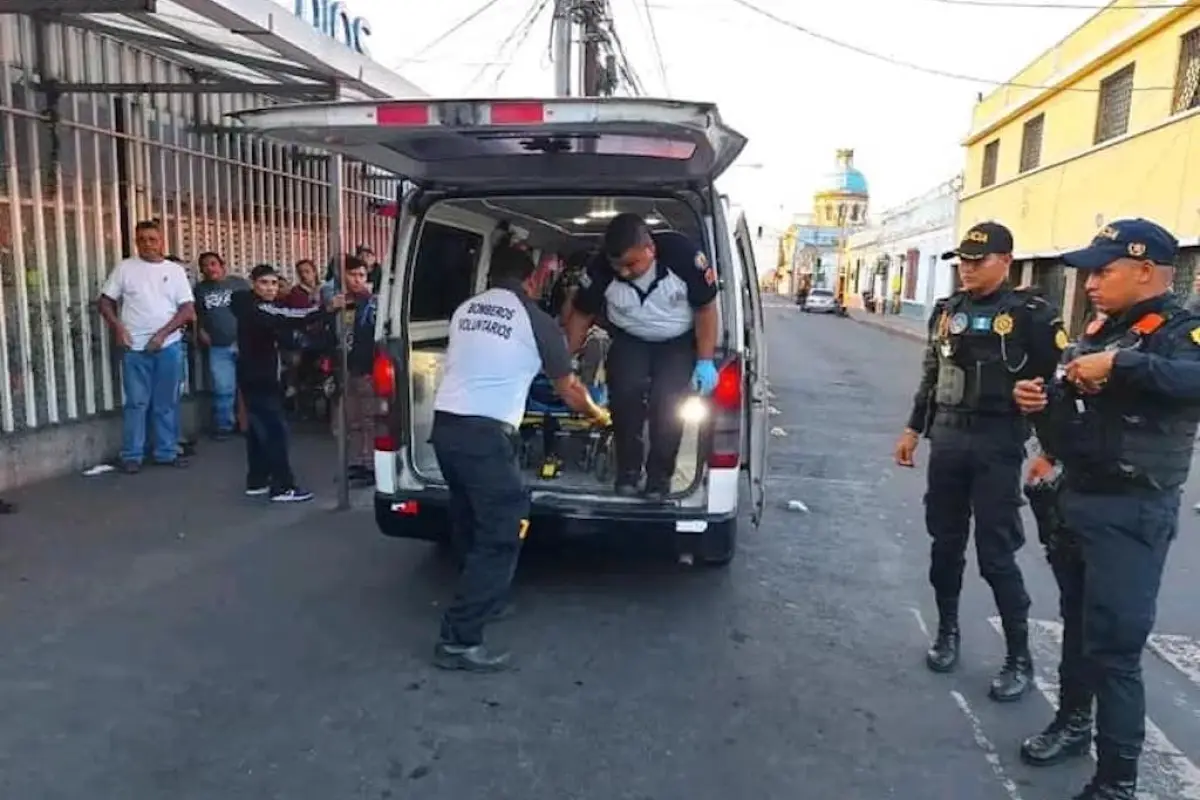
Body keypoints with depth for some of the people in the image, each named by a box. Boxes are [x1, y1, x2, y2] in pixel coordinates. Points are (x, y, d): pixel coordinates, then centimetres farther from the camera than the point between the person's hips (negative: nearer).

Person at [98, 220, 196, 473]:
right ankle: (131, 455, 10)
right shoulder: (124, 268, 4)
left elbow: (188, 309, -1)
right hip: (134, 348, -1)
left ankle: (167, 452, 16)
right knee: (136, 403, 2)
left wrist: (162, 333, -10)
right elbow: (105, 301, 6)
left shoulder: (175, 270, 5)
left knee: (167, 403, 7)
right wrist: (118, 327, -9)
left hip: (169, 346, 1)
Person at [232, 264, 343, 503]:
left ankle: (257, 481, 22)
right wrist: (325, 309, -47)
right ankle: (282, 487, -9)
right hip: (258, 378, -11)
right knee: (275, 430, -11)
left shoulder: (260, 308, 16)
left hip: (259, 376, 11)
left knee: (259, 429, 14)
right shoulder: (253, 309, -20)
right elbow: (286, 320, -35)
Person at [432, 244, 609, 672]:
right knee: (500, 536, -1)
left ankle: (482, 601, 38)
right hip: (485, 434, -7)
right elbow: (568, 389, 12)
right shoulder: (536, 320, 1)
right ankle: (458, 641, -1)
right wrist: (597, 413, 32)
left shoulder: (465, 309, 16)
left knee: (471, 523, 22)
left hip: (444, 425, 7)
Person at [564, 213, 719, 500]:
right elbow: (581, 315, -7)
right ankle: (628, 468, -3)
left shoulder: (683, 254, -30)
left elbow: (706, 308, -17)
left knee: (668, 400, -21)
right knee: (625, 391, -23)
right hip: (630, 340, 2)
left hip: (680, 341, -1)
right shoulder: (600, 268, -24)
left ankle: (660, 474, -1)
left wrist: (706, 362, -20)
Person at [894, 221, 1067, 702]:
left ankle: (1020, 659, 13)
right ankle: (947, 632, 29)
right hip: (946, 439, 5)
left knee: (996, 555, -2)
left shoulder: (1030, 314, -6)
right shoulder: (946, 310, 10)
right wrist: (913, 429, 16)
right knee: (945, 543, 12)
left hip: (997, 445, -5)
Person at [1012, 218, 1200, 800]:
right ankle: (1073, 724, 38)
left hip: (1132, 513, -8)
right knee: (1079, 621, 21)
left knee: (1114, 645, -6)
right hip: (1079, 500, 9)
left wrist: (1118, 365, -35)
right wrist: (1041, 402, 1)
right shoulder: (1101, 330, 12)